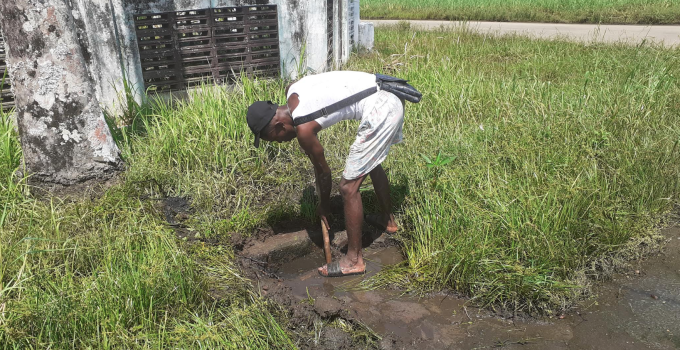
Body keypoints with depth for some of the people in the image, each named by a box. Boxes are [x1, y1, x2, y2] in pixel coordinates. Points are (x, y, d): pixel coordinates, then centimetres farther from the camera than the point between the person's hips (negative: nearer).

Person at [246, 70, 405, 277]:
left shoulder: (303, 128, -14)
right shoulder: (292, 91, 7)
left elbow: (323, 171, -1)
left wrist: (324, 205, 17)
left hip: (379, 111, -10)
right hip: (391, 99, 10)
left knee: (348, 187, -2)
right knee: (370, 162, 30)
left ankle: (354, 260, 10)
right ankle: (387, 219, 49)